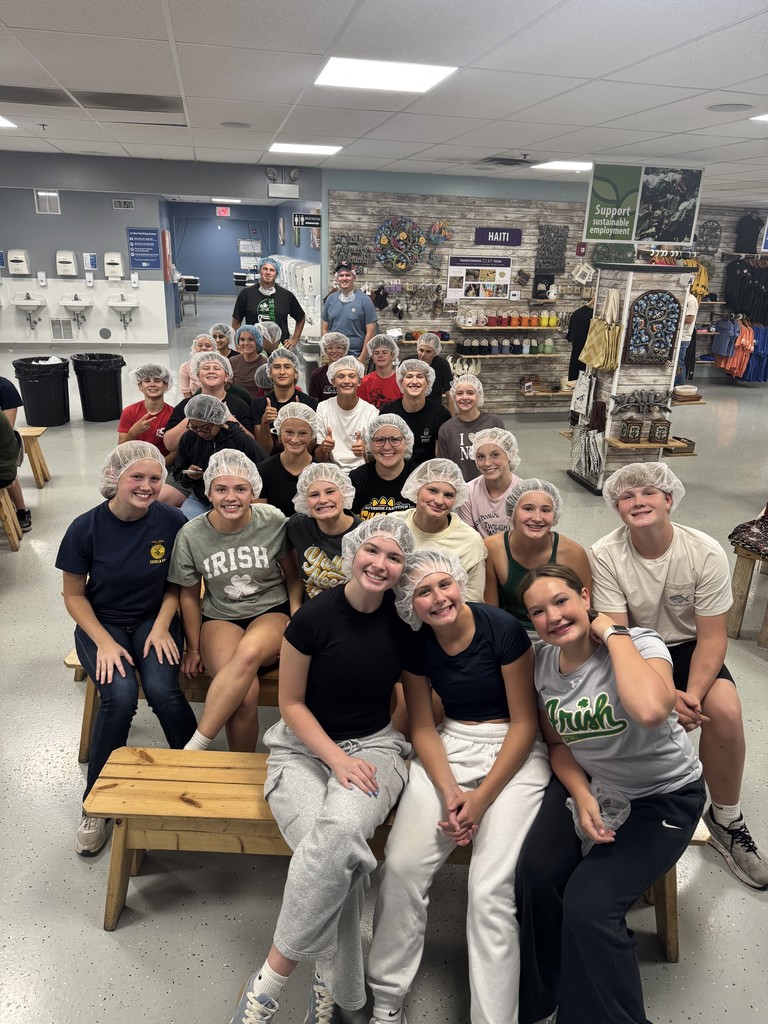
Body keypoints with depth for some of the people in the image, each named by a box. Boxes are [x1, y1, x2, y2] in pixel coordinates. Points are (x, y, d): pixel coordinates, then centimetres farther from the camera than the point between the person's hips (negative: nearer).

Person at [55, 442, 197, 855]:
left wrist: (161, 628, -11)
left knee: (162, 690, -26)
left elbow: (175, 584, 3)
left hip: (154, 620, 1)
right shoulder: (86, 528, -12)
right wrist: (105, 643, -14)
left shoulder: (171, 522, -10)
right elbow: (74, 594, -3)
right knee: (120, 695, -26)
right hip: (101, 623, 0)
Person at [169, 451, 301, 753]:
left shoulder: (274, 522, -8)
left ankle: (195, 748, -24)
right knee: (245, 695, -30)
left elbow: (292, 576, 5)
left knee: (249, 652, -37)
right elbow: (189, 594, 6)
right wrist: (194, 648, 9)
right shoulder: (191, 535, -7)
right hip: (220, 617, 0)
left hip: (271, 612, 0)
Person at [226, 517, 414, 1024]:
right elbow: (291, 702, -5)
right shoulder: (315, 616, -13)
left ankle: (270, 978, -15)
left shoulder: (402, 621, -3)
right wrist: (337, 759, -16)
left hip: (375, 745, 2)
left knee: (341, 828, -32)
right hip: (305, 747, -1)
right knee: (338, 856, -30)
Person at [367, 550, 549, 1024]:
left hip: (514, 750, -3)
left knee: (491, 888, -19)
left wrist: (482, 798, -13)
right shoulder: (417, 646, -2)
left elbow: (524, 722, -10)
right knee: (402, 865, -13)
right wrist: (449, 791, -12)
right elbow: (423, 728, 4)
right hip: (449, 746, 4)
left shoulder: (503, 629, -15)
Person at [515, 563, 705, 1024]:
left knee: (588, 904, -21)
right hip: (589, 782, 5)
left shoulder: (640, 644, -22)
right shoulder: (543, 661, -5)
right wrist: (582, 797, -11)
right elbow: (559, 743, 7)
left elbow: (650, 710, -45)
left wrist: (612, 632, -33)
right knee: (535, 873, -18)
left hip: (663, 796, -4)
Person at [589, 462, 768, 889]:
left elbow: (712, 637, -12)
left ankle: (726, 820, 0)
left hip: (687, 647, 1)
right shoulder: (605, 556, -17)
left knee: (725, 710, -27)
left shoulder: (706, 552, -16)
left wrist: (693, 694, -27)